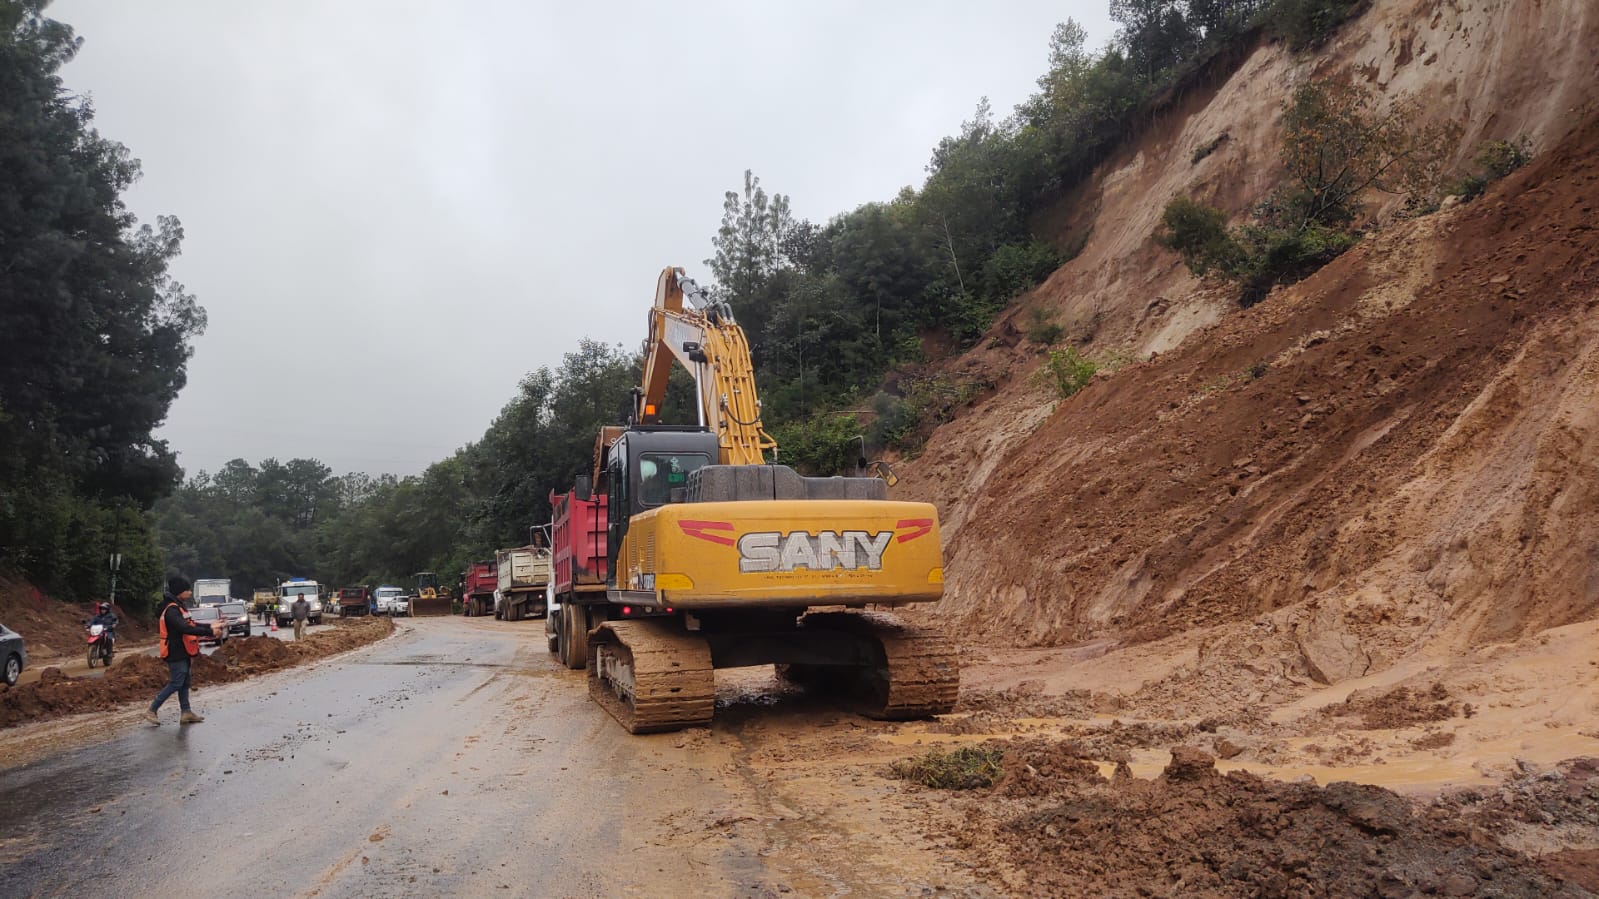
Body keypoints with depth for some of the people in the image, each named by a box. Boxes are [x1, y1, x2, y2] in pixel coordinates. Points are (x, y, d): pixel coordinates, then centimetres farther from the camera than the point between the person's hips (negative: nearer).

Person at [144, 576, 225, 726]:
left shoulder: (178, 607, 13)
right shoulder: (171, 610, -20)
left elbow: (191, 625, 19)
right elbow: (185, 629, -31)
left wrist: (210, 626, 8)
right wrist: (209, 632, -32)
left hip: (182, 653, 10)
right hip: (176, 654, -10)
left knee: (184, 683, 11)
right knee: (176, 684, -8)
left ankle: (186, 713, 14)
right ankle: (151, 710, 0)